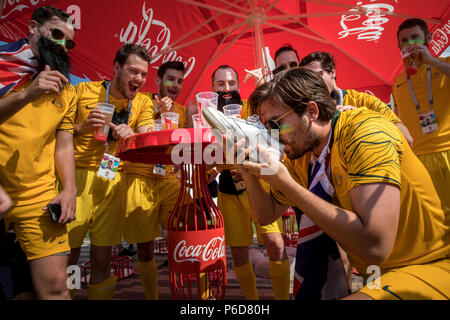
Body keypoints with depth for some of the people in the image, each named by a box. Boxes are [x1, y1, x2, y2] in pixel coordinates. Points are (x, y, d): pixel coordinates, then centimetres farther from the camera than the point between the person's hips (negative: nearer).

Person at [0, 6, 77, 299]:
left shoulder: (66, 91, 12)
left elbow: (64, 145, 11)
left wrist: (70, 189, -2)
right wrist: (26, 94, -22)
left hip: (38, 197, 2)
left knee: (55, 285, -2)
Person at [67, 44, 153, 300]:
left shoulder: (143, 102, 8)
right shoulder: (83, 91, 2)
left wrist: (130, 135, -24)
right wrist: (81, 128, -16)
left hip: (113, 181, 2)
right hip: (77, 174, -1)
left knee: (102, 259, 7)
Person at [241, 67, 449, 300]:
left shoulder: (366, 132, -22)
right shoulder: (298, 157, -2)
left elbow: (375, 246, -30)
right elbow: (267, 215, 9)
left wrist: (286, 183, -27)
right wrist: (250, 175, -9)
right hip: (376, 273, 6)